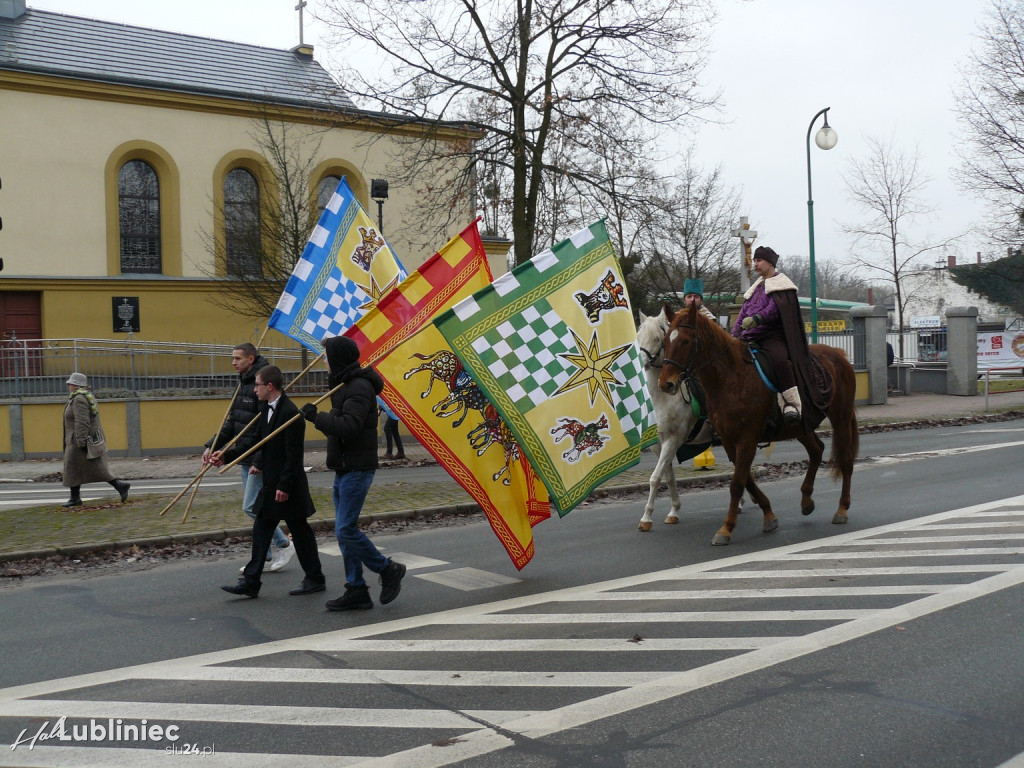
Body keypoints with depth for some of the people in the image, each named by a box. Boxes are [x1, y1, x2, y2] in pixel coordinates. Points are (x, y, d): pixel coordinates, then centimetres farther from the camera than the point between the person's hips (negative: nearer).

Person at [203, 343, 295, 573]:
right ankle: (267, 556, 20)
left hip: (260, 459, -10)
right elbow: (231, 423, 19)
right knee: (255, 506, 12)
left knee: (251, 507, -8)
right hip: (246, 458, 10)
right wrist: (211, 446, 10)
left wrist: (259, 461, -25)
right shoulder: (243, 385, 13)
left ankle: (284, 545, 7)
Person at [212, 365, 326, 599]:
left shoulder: (290, 413, -19)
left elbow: (293, 455, -21)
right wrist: (226, 455, 7)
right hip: (270, 483, 9)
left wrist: (284, 486, -21)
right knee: (261, 531, 9)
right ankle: (250, 582, 14)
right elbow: (255, 442, 15)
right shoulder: (266, 409, 9)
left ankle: (315, 580, 17)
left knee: (300, 531, 3)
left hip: (288, 486, -9)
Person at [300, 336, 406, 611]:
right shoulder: (344, 385, 16)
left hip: (357, 469, -11)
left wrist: (316, 417, -20)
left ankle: (388, 570, 7)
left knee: (346, 529, -10)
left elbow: (349, 426, -27)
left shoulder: (359, 387, -17)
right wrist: (319, 417, 5)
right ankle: (356, 591, 16)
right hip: (344, 468, 11)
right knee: (344, 529, 10)